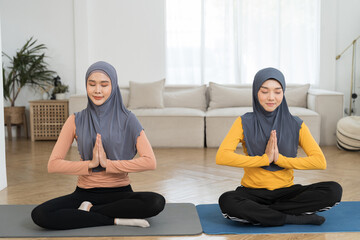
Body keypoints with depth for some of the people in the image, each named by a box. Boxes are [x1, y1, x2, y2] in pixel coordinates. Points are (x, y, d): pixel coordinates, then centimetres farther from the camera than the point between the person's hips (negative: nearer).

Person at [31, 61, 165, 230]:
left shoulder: (127, 120, -2)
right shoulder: (76, 121, 2)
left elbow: (150, 162, -13)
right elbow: (53, 164, -3)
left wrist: (108, 163, -16)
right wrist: (91, 164, -16)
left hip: (120, 193, -1)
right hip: (85, 193, 1)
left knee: (157, 202, -32)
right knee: (39, 214, -25)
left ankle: (89, 210, -14)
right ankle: (115, 219, -17)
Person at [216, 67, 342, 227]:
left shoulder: (296, 125, 1)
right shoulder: (245, 123, -3)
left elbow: (320, 162, -9)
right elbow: (221, 157, -19)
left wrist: (279, 159, -17)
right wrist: (265, 158, -19)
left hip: (286, 192, 2)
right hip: (253, 192, -2)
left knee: (334, 190, -21)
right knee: (226, 201, -34)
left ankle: (257, 212, -19)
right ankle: (296, 218, -22)